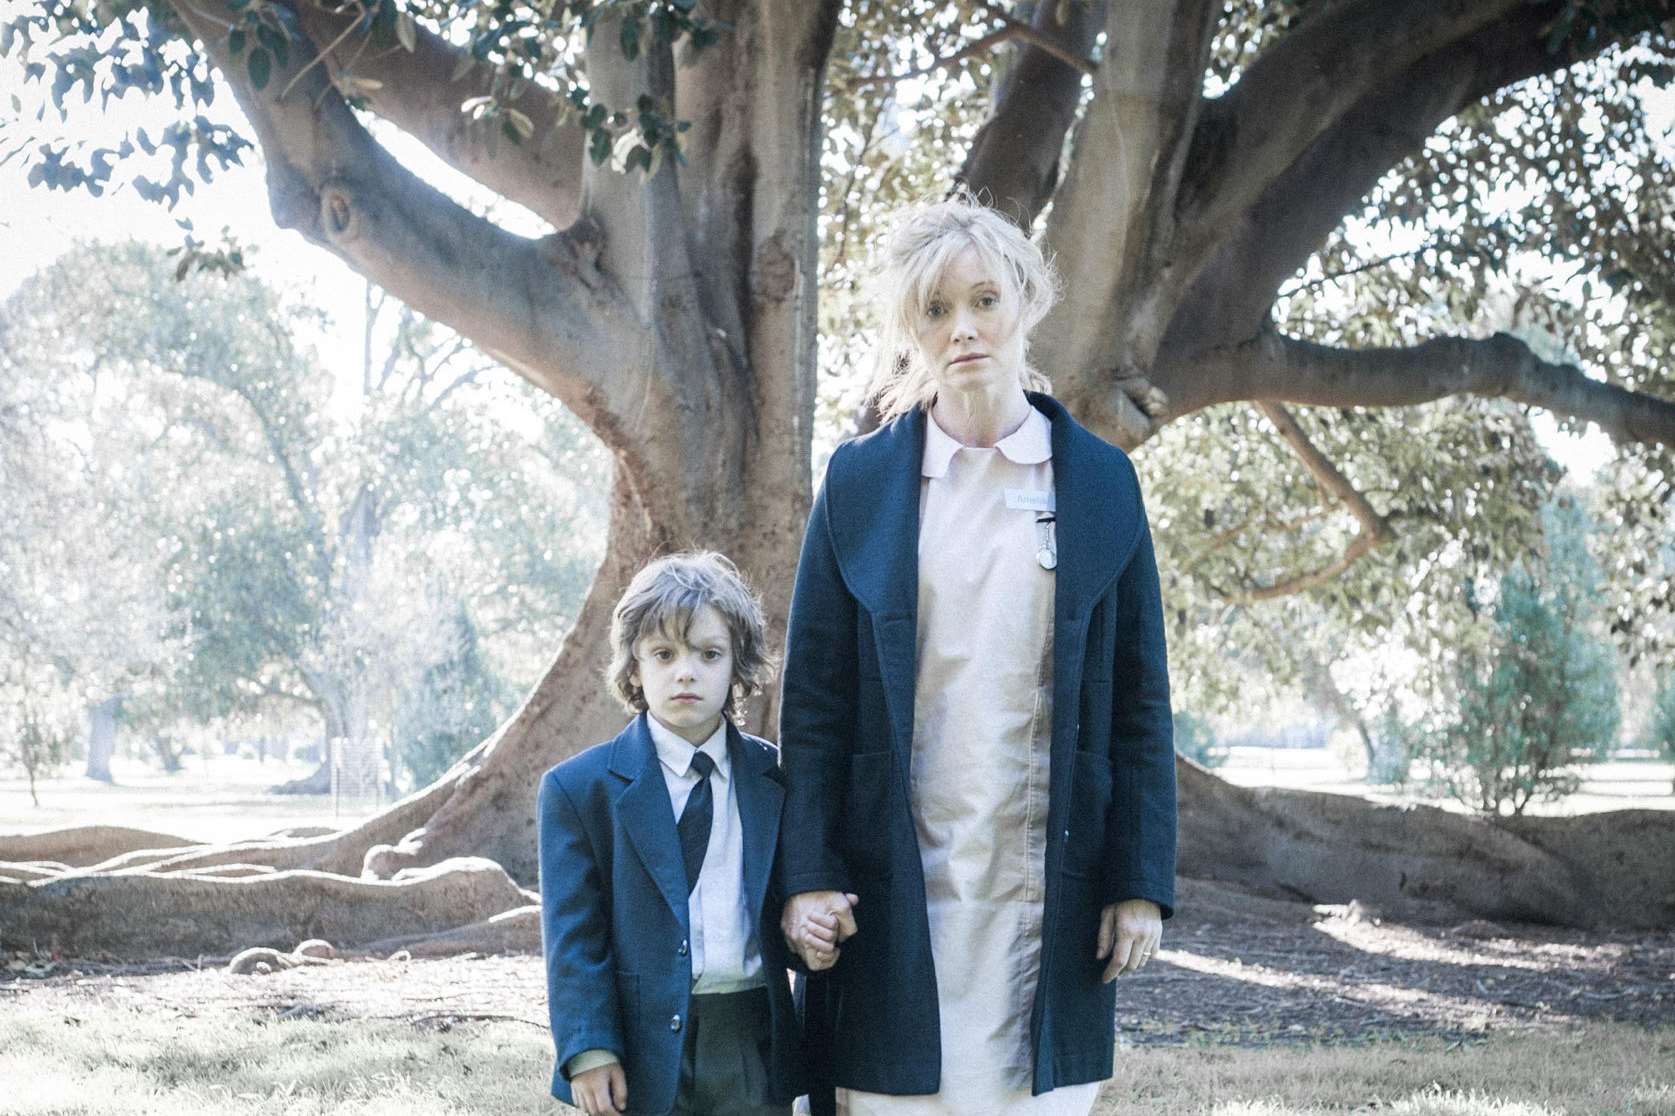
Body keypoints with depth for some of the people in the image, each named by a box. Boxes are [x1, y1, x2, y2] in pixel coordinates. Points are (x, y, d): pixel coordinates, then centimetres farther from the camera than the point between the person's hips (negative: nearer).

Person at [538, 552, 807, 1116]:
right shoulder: (578, 788, -1)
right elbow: (573, 937, -4)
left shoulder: (776, 778, 7)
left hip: (754, 1048, 3)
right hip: (640, 1053, -2)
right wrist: (588, 1050, -12)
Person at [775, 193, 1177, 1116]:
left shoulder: (1099, 480, 6)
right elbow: (814, 694, 4)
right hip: (897, 884, 0)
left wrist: (1142, 883, 0)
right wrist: (808, 872, -5)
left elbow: (1138, 700, 6)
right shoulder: (860, 480, 5)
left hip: (1046, 885, 0)